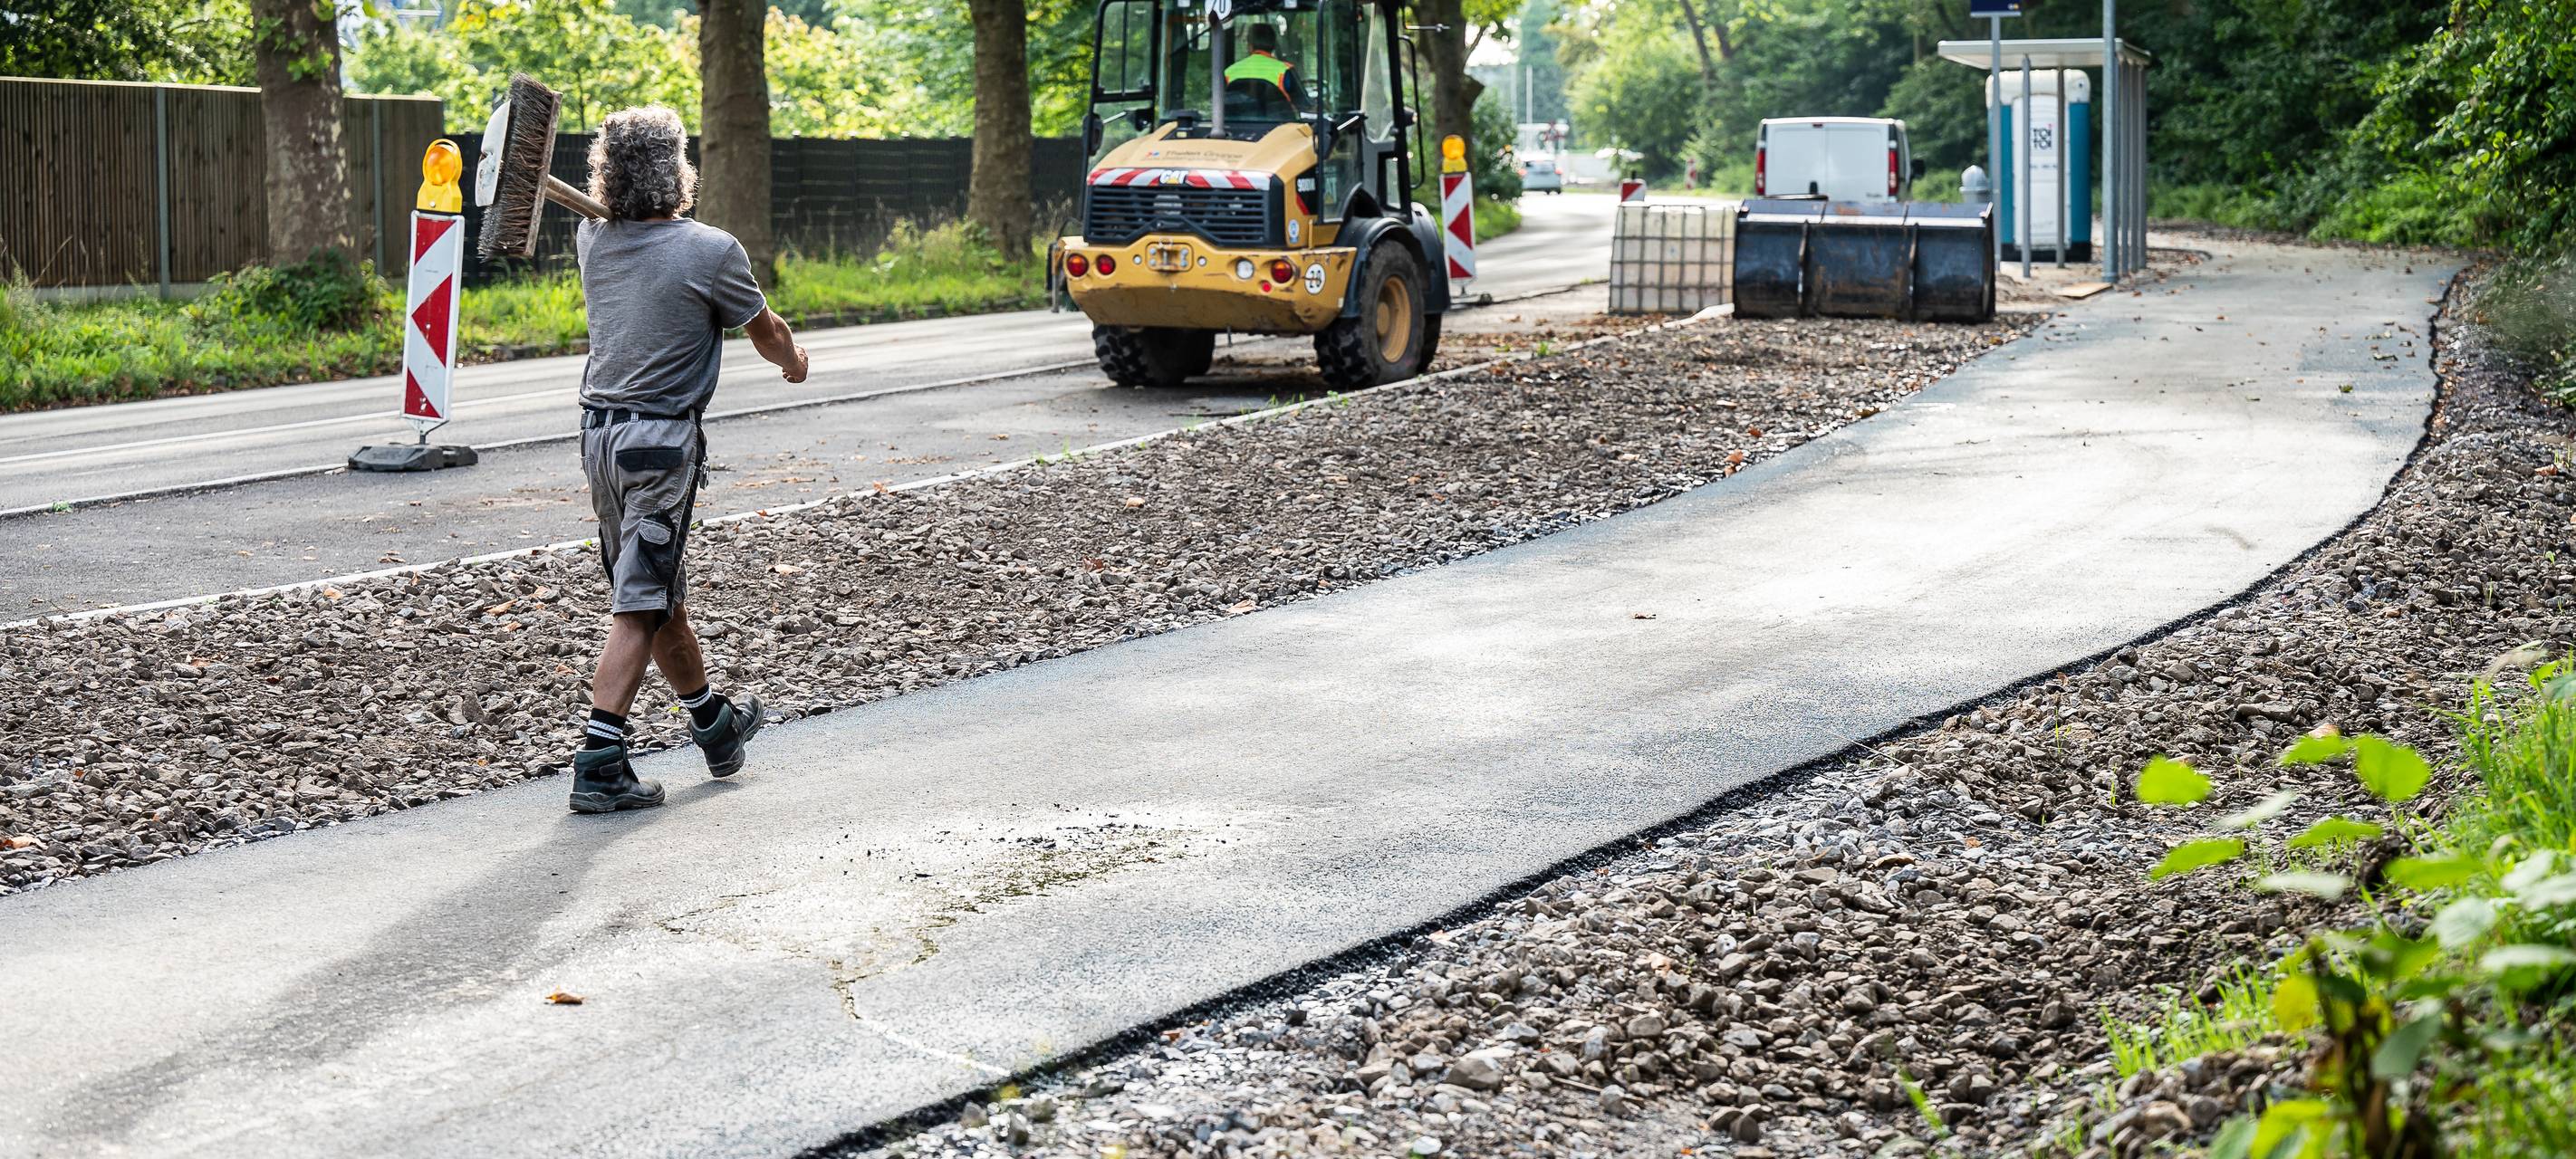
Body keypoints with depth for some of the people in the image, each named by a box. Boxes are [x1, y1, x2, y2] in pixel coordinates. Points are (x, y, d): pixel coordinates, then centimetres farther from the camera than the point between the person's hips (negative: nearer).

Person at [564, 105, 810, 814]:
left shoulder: (592, 242, 3)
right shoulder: (712, 252, -11)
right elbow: (767, 333, 6)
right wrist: (792, 359, 26)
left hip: (599, 431, 7)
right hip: (662, 440, -7)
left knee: (657, 594, 17)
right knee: (639, 608, -5)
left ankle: (715, 726, 36)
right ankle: (598, 762, -10)